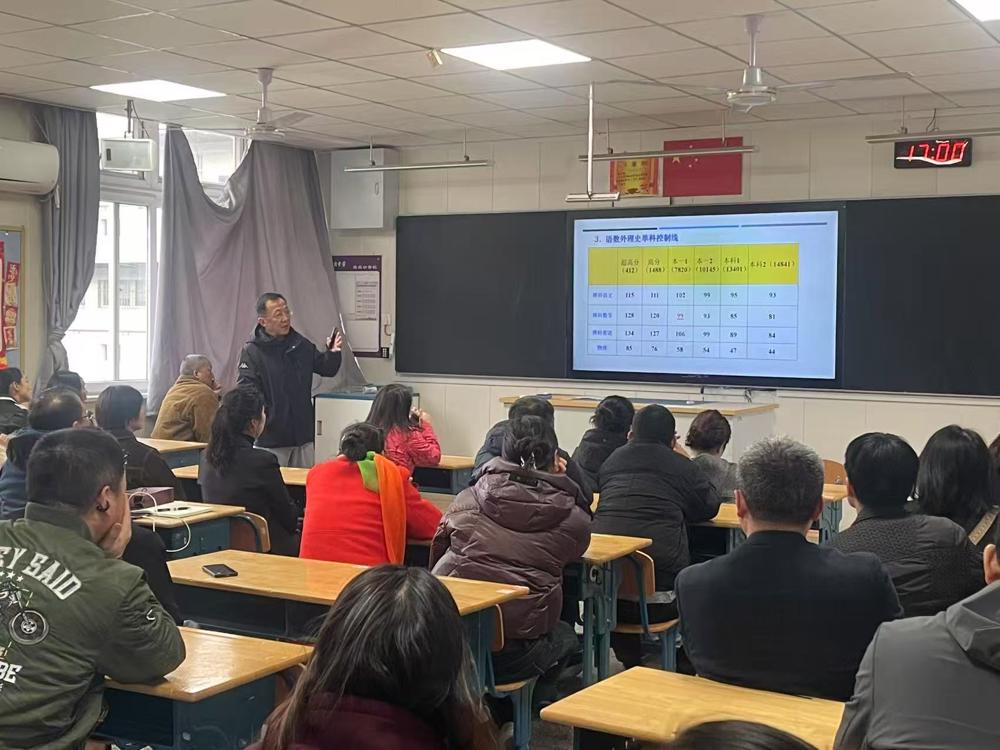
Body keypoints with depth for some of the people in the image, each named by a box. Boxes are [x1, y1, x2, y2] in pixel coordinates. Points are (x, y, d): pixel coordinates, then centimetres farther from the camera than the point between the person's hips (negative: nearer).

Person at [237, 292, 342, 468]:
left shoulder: (301, 345, 7)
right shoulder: (252, 351, -9)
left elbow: (327, 369, 14)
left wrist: (333, 353, -7)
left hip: (303, 435, 5)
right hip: (271, 439, -5)